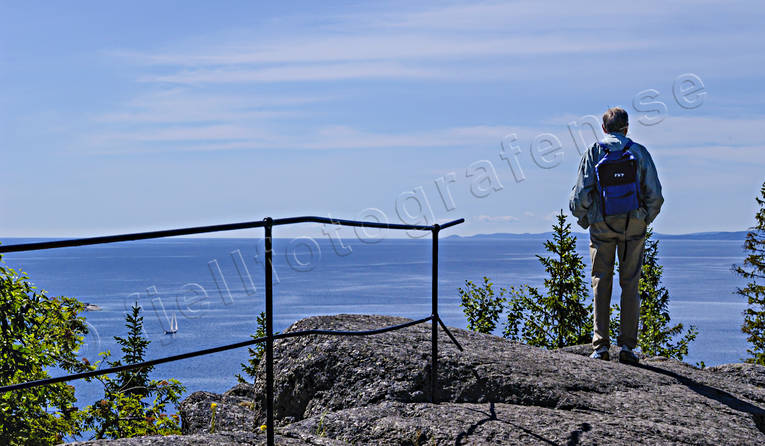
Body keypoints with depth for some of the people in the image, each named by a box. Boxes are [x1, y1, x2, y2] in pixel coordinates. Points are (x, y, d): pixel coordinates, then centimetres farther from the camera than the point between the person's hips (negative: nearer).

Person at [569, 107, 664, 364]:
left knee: (601, 283, 6)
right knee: (630, 284, 6)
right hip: (634, 224, 0)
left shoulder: (593, 153, 1)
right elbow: (655, 195, 0)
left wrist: (582, 219, 12)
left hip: (601, 225, 0)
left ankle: (600, 345, 1)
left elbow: (581, 194, -5)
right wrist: (646, 219, 15)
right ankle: (627, 345, 3)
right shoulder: (639, 152, 3)